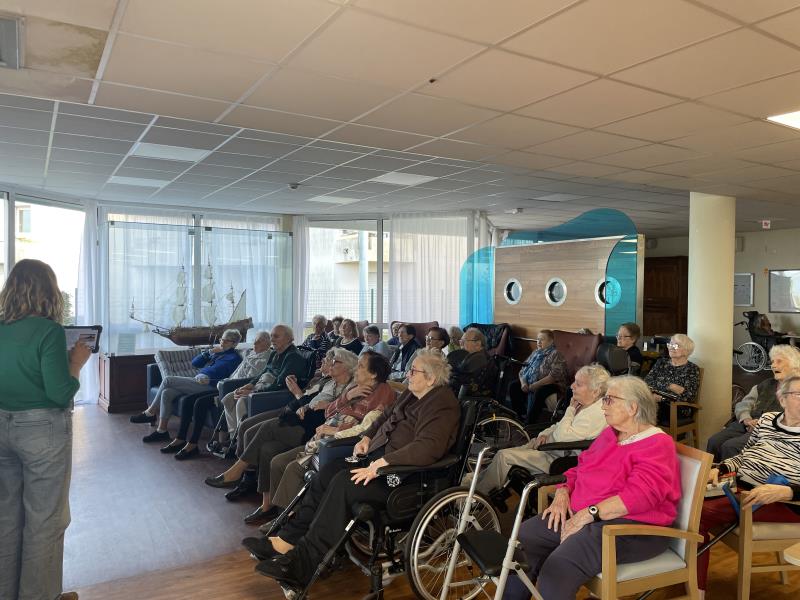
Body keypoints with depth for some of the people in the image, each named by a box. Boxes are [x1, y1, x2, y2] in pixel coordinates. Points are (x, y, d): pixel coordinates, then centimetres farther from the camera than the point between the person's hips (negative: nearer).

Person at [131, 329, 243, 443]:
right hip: (198, 382, 9)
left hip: (207, 386, -9)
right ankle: (161, 431, -8)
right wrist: (208, 352, 6)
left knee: (168, 380, -14)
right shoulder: (217, 351, 25)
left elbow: (215, 371, -11)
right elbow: (194, 363, 19)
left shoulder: (234, 357, 0)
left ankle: (149, 413, 1)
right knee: (166, 393, -13)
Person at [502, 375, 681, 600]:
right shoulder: (610, 433, 18)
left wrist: (590, 513, -24)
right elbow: (580, 468, 22)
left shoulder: (657, 444, -9)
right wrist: (563, 493, 1)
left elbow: (640, 495, -23)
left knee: (558, 567, -28)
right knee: (523, 539, -10)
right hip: (582, 515, 8)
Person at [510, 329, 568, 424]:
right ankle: (519, 415, -4)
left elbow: (554, 376, -21)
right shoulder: (536, 353, 15)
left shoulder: (555, 355, -8)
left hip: (551, 385, -8)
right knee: (513, 386, -10)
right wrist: (523, 383, -6)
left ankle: (530, 422, -27)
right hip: (530, 384, 8)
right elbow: (522, 370, 15)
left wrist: (535, 385, -25)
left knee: (537, 392, -36)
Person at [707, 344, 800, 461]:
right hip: (747, 425, 6)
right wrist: (747, 420, -3)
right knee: (714, 442, -18)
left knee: (730, 446, -28)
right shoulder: (766, 385, 25)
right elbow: (742, 405, 19)